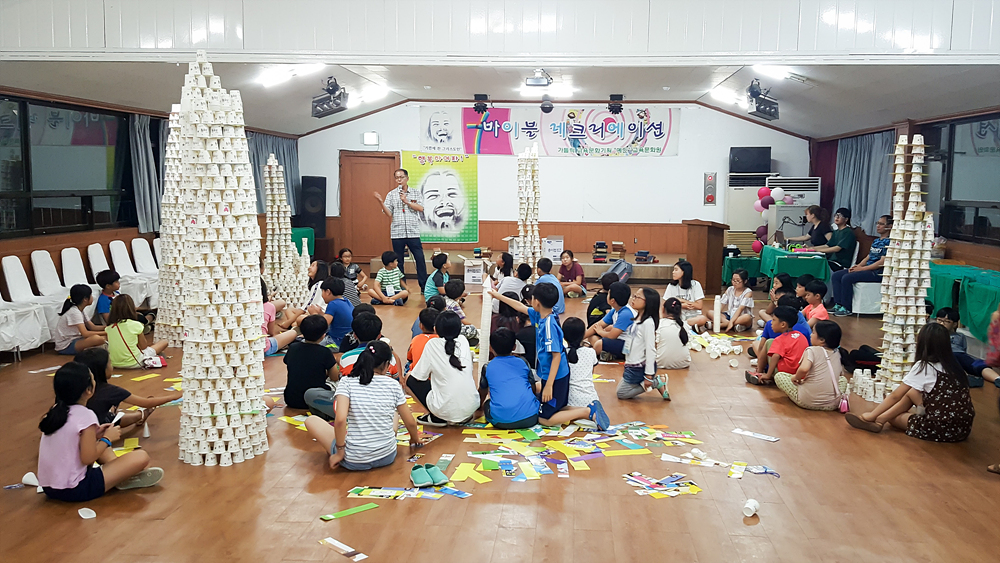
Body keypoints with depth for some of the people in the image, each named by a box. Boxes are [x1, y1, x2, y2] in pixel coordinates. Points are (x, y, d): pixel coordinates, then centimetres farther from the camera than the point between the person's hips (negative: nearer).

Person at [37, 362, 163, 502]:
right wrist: (107, 439, -4)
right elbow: (87, 458, -19)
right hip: (74, 491, -9)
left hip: (48, 488, 9)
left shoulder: (54, 411, 4)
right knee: (141, 457, -11)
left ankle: (120, 472, 13)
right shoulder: (85, 415, -19)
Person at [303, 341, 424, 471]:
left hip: (354, 462, -2)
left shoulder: (347, 383, -9)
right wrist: (415, 439, 24)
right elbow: (410, 422, 3)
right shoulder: (393, 385, -4)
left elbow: (340, 419, -22)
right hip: (387, 457, 3)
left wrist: (340, 452, -9)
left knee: (311, 421, 16)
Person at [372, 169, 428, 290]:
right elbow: (388, 213, 0)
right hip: (397, 233, 1)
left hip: (413, 232, -1)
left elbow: (420, 208, -5)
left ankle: (424, 286, 7)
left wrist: (407, 201, -11)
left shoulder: (416, 193, 7)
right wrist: (381, 203, -15)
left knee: (420, 259, -2)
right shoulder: (391, 195, 7)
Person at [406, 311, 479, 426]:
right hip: (471, 407, 4)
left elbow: (419, 376, -1)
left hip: (447, 411, -4)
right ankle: (463, 417, 18)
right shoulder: (463, 341, 5)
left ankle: (436, 418, 5)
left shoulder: (432, 344, -5)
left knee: (410, 379, 12)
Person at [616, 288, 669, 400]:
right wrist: (627, 365, 20)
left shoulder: (648, 322, -21)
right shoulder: (638, 319, 8)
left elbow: (650, 349, -23)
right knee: (619, 390, 16)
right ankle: (657, 382, 9)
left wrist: (649, 375, -23)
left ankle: (657, 382, -3)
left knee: (621, 393, -1)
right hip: (632, 366, 9)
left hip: (640, 367, -9)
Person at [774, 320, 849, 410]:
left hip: (807, 402, -3)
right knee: (843, 379, 34)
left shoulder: (812, 350, -9)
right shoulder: (838, 353, 7)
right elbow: (841, 374, 20)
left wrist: (796, 377, -6)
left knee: (779, 375, 10)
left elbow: (804, 369, -27)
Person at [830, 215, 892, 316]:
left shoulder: (888, 242, -10)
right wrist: (857, 266, -1)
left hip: (877, 273, -10)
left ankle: (846, 308, -17)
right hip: (867, 269, 10)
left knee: (847, 278, -28)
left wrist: (862, 268, -18)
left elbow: (882, 262, -18)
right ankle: (838, 305, -9)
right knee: (836, 275, -3)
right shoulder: (875, 241, 19)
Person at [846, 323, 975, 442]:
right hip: (963, 426, 7)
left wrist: (872, 415, 9)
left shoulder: (923, 366, -10)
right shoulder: (952, 365, 8)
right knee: (911, 392, 16)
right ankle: (880, 419, 15)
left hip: (945, 429, -7)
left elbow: (895, 396, -3)